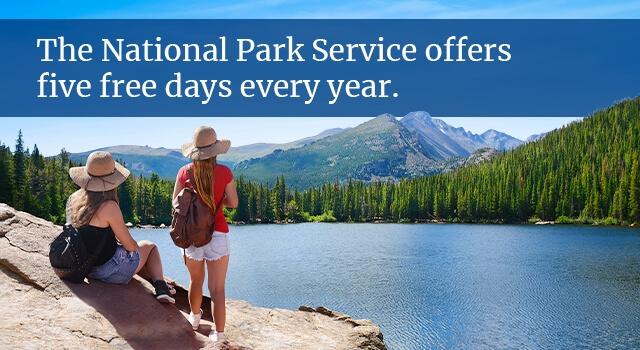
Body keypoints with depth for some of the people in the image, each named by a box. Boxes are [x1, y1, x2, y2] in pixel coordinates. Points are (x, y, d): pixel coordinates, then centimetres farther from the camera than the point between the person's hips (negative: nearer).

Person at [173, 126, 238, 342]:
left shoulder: (185, 172, -4)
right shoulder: (224, 172, -9)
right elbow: (233, 203, -2)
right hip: (217, 234, -3)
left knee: (196, 281, 25)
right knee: (217, 288, 5)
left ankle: (195, 318, 46)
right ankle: (218, 333, 7)